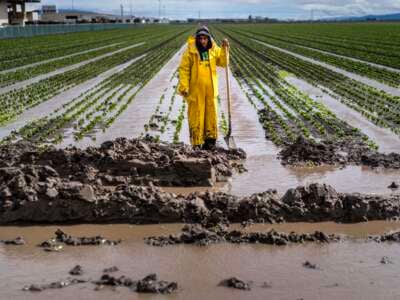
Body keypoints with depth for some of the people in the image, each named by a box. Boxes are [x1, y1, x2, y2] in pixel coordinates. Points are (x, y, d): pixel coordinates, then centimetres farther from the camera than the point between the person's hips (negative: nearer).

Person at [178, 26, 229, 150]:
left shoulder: (214, 50, 5)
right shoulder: (190, 51, -6)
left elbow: (223, 63, 6)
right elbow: (184, 69, -6)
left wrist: (225, 49, -6)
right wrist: (184, 86, -12)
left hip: (211, 89, 4)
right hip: (195, 89, -3)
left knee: (211, 114, 10)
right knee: (196, 116, -1)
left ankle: (210, 138, 22)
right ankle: (196, 142, 4)